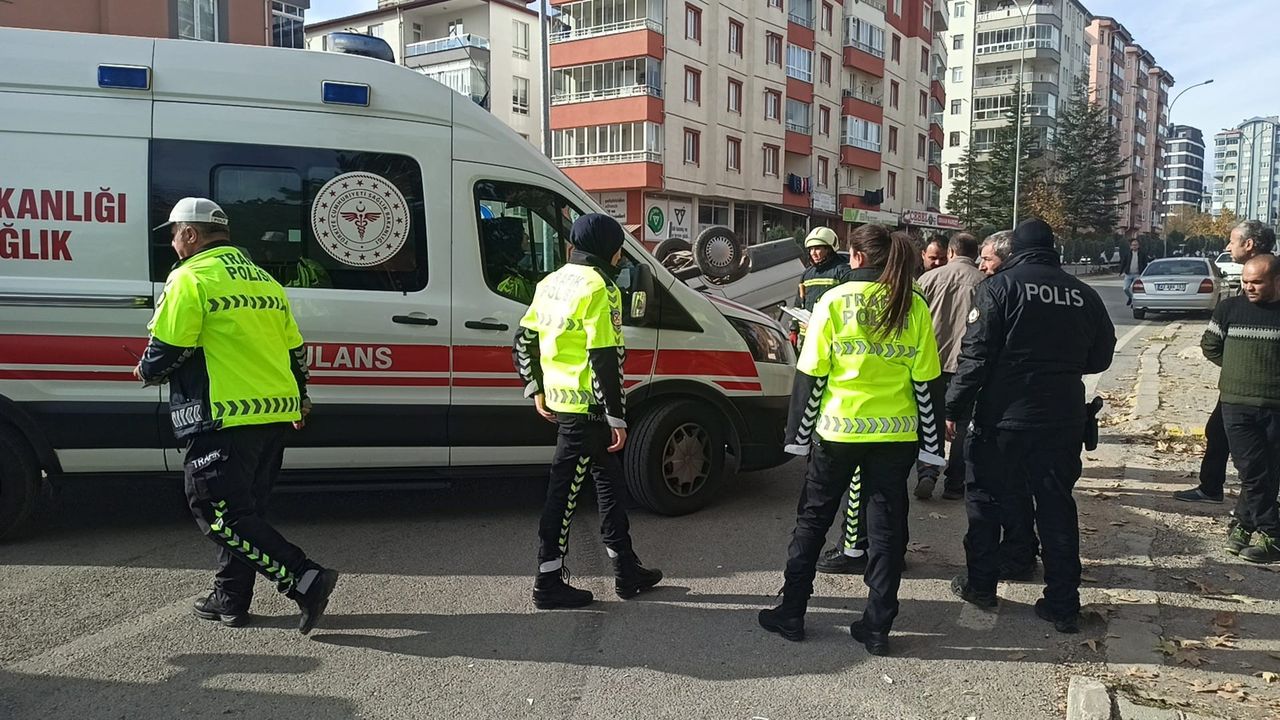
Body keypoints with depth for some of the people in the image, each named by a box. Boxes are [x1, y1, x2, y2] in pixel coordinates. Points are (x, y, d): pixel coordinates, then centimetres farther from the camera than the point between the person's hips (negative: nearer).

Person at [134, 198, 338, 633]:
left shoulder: (190, 279, -7)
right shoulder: (265, 281, 17)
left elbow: (166, 351, -10)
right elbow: (294, 349, 20)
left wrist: (146, 371, 13)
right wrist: (299, 398, 35)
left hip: (225, 419, -8)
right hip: (276, 414, 8)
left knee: (219, 514, -4)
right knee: (244, 508, 17)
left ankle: (306, 580, -13)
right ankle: (230, 600, 24)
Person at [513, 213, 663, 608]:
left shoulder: (553, 282, 12)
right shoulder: (599, 288, -15)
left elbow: (524, 340, 16)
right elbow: (605, 358, -20)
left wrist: (535, 388, 22)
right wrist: (617, 417, -17)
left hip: (559, 398, 9)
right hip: (587, 405, -9)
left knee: (608, 479, 18)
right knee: (565, 489, -1)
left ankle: (627, 571, 27)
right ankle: (549, 582, 9)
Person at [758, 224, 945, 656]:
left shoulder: (835, 300, -7)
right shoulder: (914, 306, 1)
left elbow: (811, 373, -7)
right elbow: (927, 379, 1)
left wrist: (798, 432, 0)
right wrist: (932, 434, 9)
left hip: (838, 430, -2)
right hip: (896, 433, 2)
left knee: (813, 519, 12)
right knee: (886, 527, 10)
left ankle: (791, 614, 19)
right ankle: (877, 628, 14)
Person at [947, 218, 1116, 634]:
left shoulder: (999, 287, -8)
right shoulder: (1083, 295, 4)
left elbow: (976, 355, -13)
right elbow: (1100, 357, 13)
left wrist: (953, 408, -7)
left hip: (1004, 416, -4)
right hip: (1064, 419, 4)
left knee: (987, 499, 12)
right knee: (1057, 507, 11)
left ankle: (980, 585, 21)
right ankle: (1063, 604, 14)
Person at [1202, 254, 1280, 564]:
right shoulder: (1230, 308, 4)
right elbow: (1210, 346, 14)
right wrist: (1239, 369, 8)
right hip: (1237, 404, 1)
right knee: (1253, 470, 0)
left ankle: (1246, 523, 19)